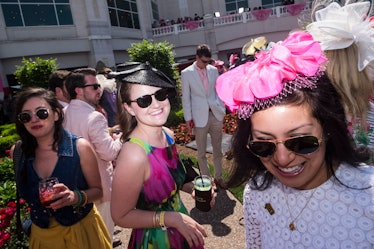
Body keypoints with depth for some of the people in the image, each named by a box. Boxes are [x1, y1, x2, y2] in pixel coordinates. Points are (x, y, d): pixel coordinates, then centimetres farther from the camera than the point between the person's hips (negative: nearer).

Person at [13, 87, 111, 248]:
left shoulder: (80, 148, -18)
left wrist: (76, 197, -28)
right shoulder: (19, 152, -6)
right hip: (41, 236, 3)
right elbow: (25, 193, 9)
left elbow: (98, 190, -11)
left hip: (81, 231, -3)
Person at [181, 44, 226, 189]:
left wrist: (222, 109, 6)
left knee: (217, 149, 12)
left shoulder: (213, 70, 6)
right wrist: (188, 118, -5)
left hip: (216, 114, 4)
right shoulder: (186, 73, -3)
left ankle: (218, 177, 27)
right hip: (200, 117, -3)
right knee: (202, 152, 6)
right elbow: (186, 98, -3)